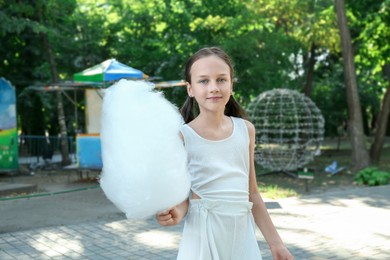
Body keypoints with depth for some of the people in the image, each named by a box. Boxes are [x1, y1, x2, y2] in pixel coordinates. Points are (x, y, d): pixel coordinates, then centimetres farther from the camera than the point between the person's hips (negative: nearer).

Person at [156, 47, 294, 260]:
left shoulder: (246, 130, 2)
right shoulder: (182, 137, -9)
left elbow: (252, 192, 9)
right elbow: (181, 197, -5)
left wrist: (274, 242, 11)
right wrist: (175, 214, -27)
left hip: (243, 237, 3)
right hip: (203, 238, -3)